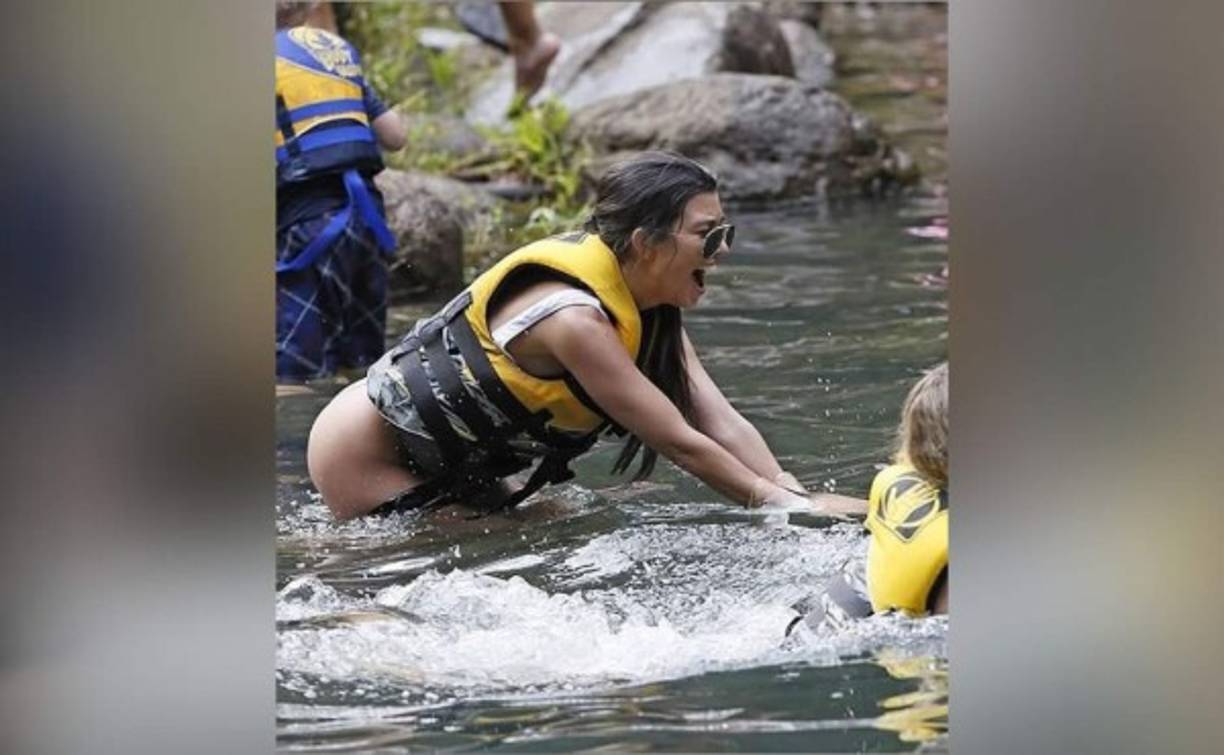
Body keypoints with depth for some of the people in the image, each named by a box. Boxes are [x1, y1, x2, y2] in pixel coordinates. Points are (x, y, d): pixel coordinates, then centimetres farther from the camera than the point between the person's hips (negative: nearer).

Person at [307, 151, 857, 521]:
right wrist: (791, 505, -25)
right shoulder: (574, 318, -31)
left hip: (446, 464, 10)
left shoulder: (649, 308, -2)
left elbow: (724, 425, -8)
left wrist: (798, 497, -21)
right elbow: (681, 443, -29)